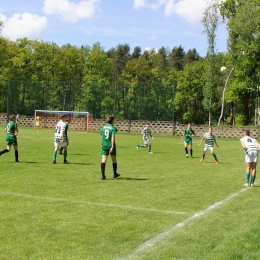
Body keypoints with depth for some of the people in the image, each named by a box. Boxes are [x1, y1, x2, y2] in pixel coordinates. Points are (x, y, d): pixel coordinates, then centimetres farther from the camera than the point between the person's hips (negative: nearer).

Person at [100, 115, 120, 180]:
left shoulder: (103, 127, 8)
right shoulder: (113, 128, -7)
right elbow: (113, 137, -17)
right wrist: (112, 146, -21)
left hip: (104, 145, 3)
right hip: (111, 145, -3)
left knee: (103, 160, -3)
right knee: (114, 160, 16)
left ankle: (103, 175, -16)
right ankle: (115, 174, 31)